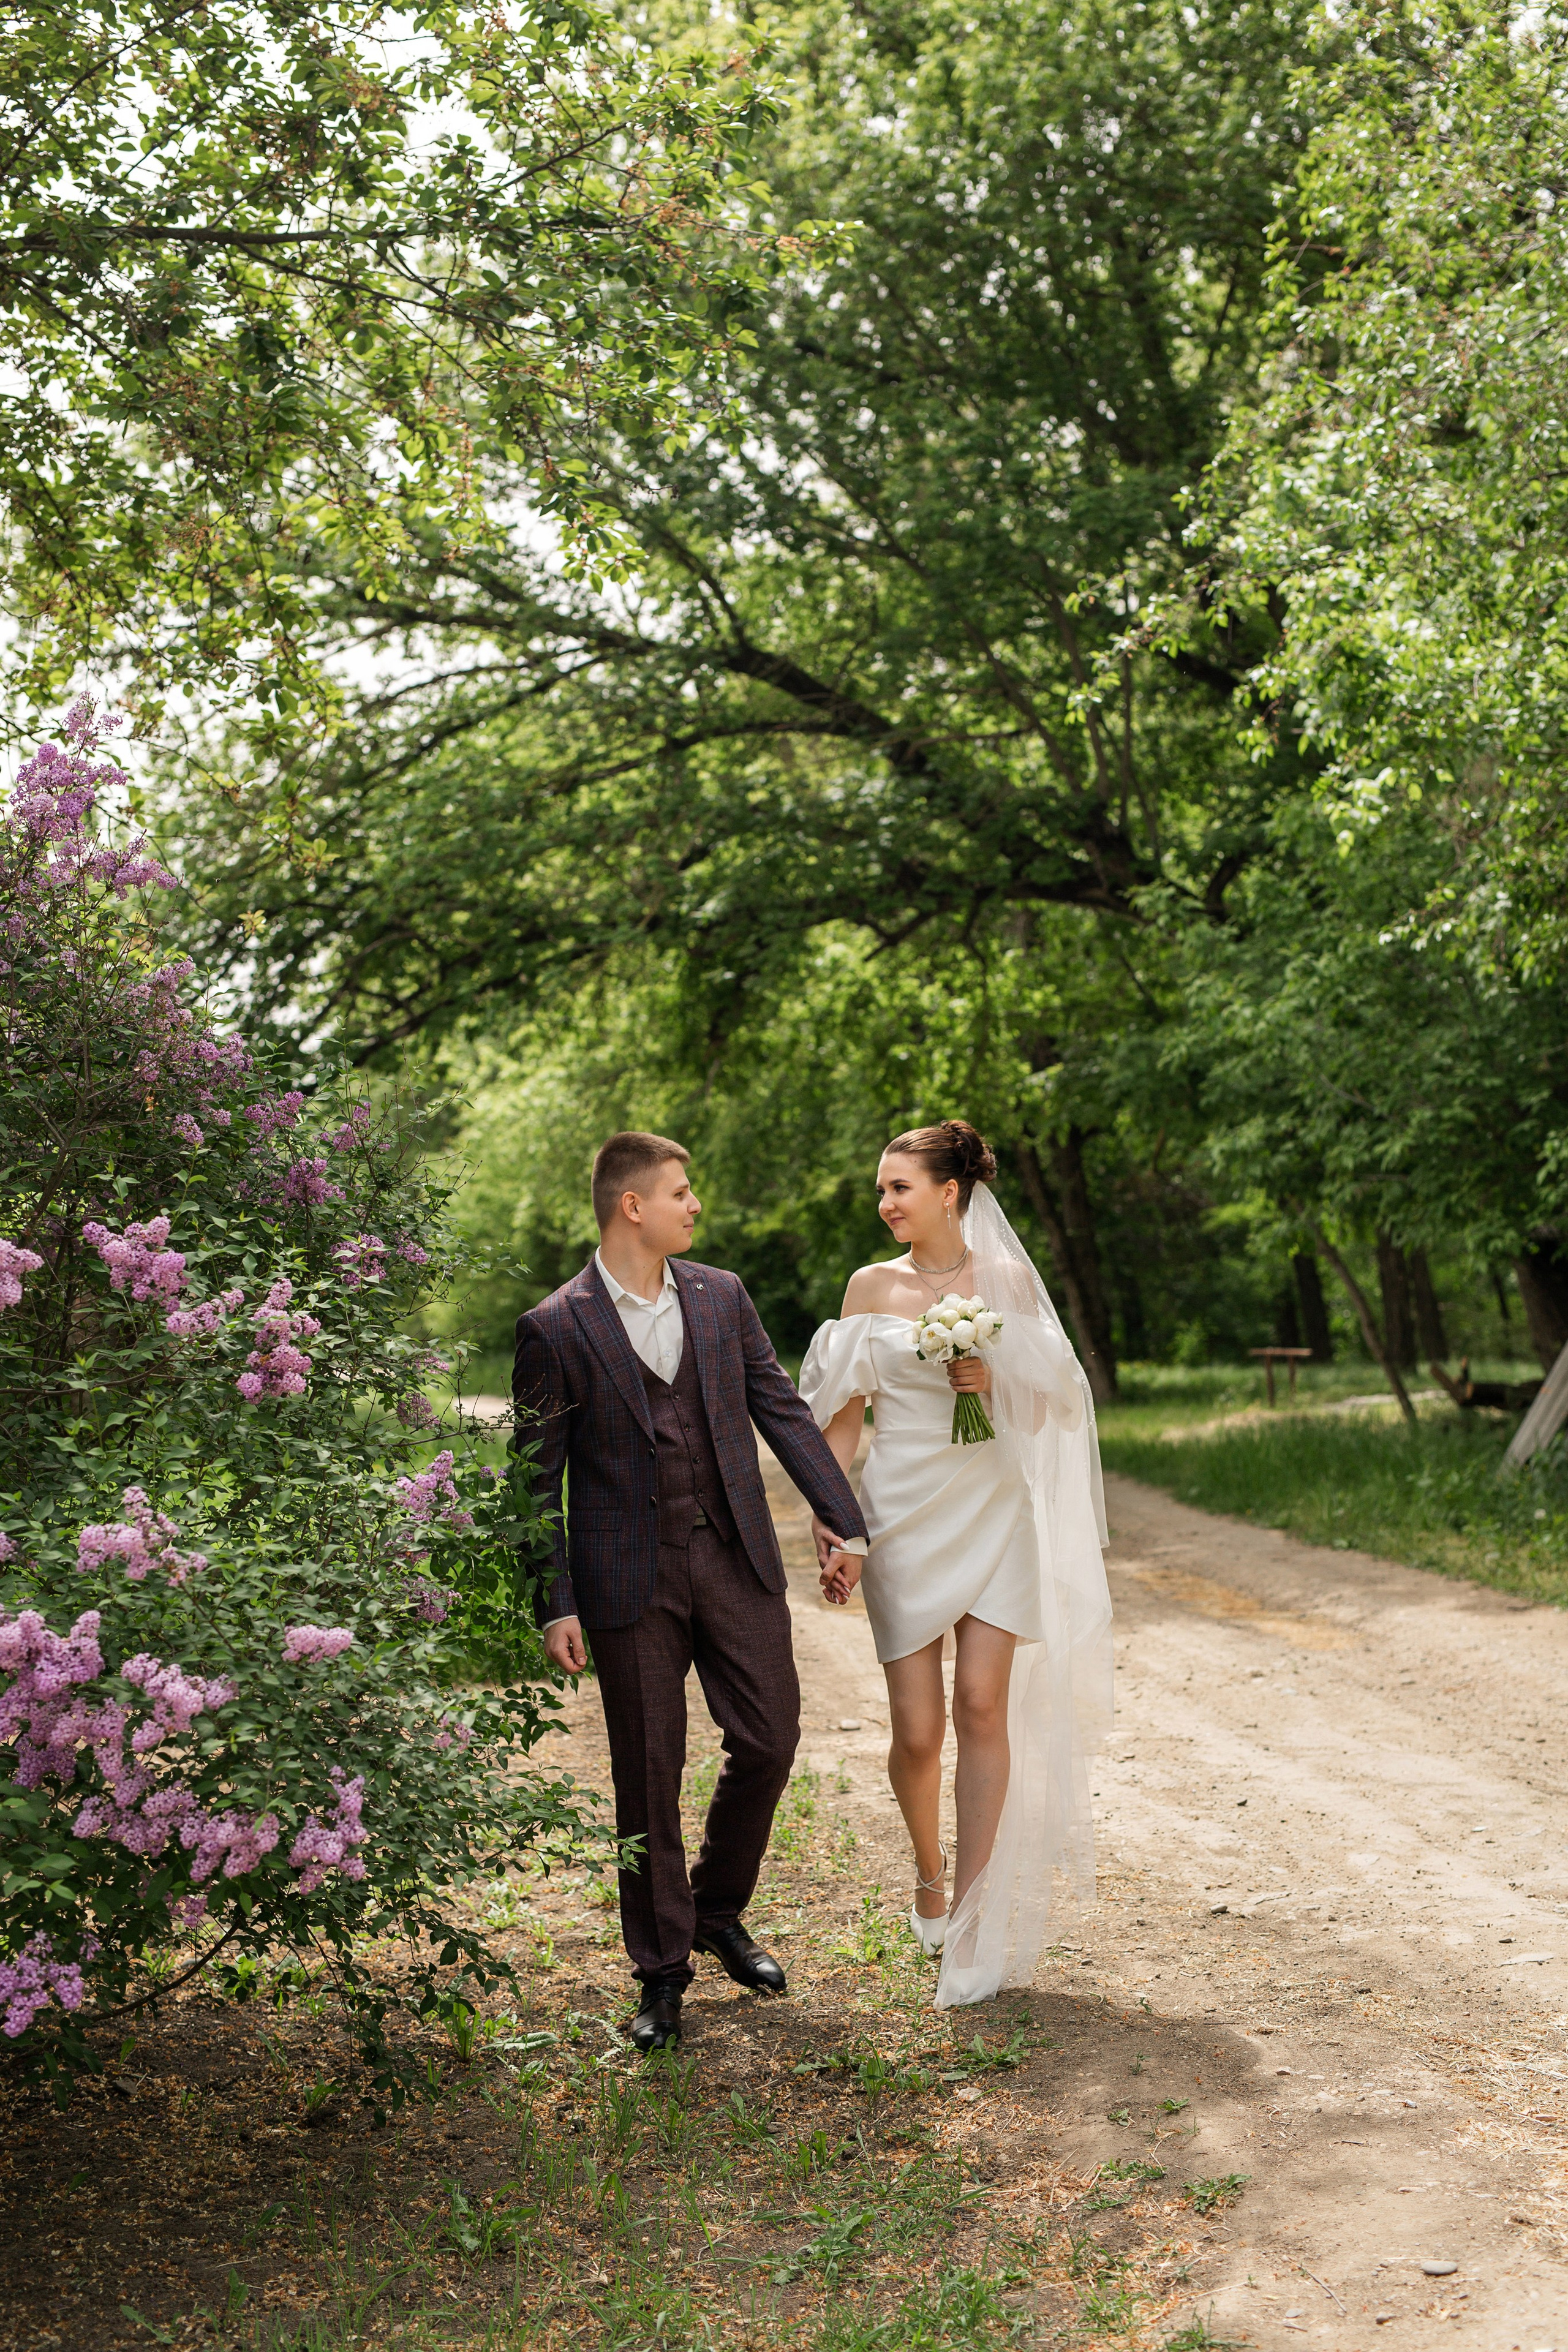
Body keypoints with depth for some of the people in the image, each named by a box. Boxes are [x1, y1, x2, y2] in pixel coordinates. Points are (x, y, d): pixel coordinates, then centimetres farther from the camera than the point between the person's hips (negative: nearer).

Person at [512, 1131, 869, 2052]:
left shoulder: (722, 1296, 5)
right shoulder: (556, 1329, -7)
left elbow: (784, 1410, 10)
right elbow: (537, 1479, -5)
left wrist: (841, 1516, 7)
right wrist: (556, 1606, -9)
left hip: (738, 1560, 4)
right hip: (630, 1580, -4)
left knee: (771, 1742, 5)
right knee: (650, 1777, 5)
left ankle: (719, 1912, 31)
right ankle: (663, 1970, 22)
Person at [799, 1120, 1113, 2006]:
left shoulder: (1008, 1282, 3)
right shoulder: (872, 1287, 4)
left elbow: (1045, 1407, 9)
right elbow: (844, 1418, 5)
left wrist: (995, 1381, -12)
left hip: (993, 1510, 0)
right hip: (904, 1515, 0)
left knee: (983, 1705, -8)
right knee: (918, 1728, -1)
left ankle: (974, 1926, 3)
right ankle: (931, 1870, 29)